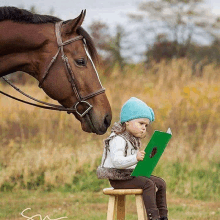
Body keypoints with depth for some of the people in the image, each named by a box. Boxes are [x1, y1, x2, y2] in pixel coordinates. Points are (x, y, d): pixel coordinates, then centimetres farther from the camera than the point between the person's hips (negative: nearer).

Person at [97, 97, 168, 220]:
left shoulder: (134, 139, 16)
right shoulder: (118, 140, -18)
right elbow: (117, 161, -31)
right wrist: (135, 158, -43)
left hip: (131, 175, 10)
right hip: (119, 179, -10)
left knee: (160, 183, 7)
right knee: (148, 184, -27)